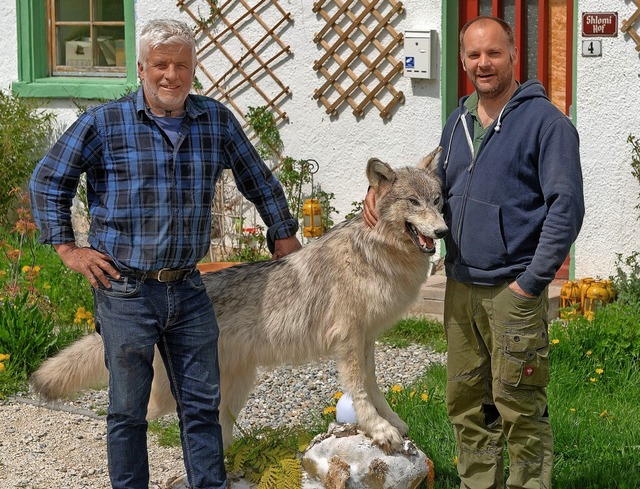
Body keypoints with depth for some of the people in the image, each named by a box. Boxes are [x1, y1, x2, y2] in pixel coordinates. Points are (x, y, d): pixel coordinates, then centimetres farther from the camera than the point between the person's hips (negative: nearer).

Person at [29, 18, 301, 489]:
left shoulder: (216, 121, 4)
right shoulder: (104, 123, -5)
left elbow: (258, 179, 19)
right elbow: (48, 181, 4)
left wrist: (283, 233, 21)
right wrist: (67, 248, -1)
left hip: (188, 290, 3)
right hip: (125, 290, -3)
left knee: (202, 405, 8)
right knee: (128, 411, 6)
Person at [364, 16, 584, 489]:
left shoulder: (545, 121, -8)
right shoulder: (459, 121, 13)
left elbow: (566, 206, -12)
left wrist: (532, 282, -15)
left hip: (512, 290, -7)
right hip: (460, 287, 7)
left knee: (519, 409, -3)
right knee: (466, 404, 12)